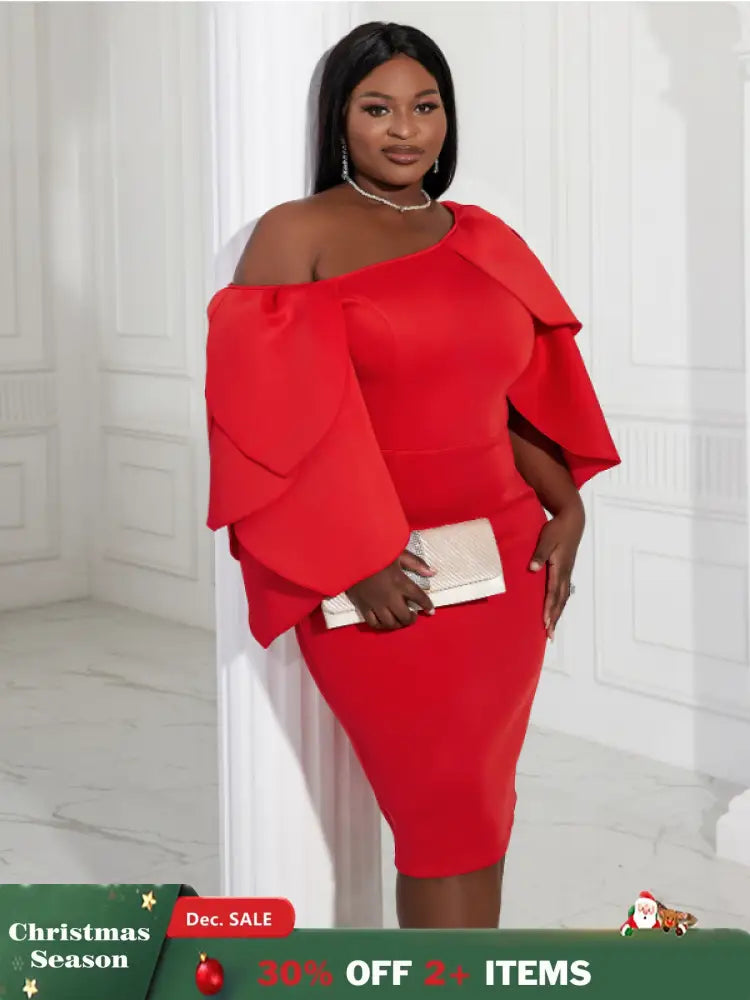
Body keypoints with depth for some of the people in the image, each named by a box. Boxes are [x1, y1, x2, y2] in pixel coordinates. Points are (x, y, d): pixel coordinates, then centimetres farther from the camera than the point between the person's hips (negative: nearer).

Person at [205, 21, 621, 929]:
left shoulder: (484, 241, 13)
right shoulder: (295, 236, -2)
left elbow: (520, 398, 15)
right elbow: (281, 414, -10)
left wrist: (565, 510, -2)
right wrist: (360, 561, -16)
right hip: (380, 577, -5)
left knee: (479, 800, 10)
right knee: (447, 805, -2)